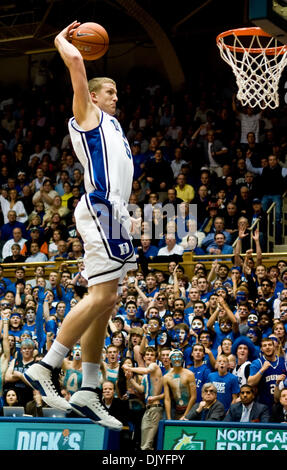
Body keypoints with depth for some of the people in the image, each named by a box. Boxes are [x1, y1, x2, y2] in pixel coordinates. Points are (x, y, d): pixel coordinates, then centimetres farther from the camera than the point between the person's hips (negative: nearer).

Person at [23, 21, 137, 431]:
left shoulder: (109, 121, 27)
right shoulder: (86, 113, 4)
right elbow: (75, 61, -4)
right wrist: (62, 39, 12)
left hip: (113, 211, 10)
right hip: (101, 207, -10)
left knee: (105, 301, 5)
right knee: (102, 296, -18)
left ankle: (88, 393, 4)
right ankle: (44, 369, -18)